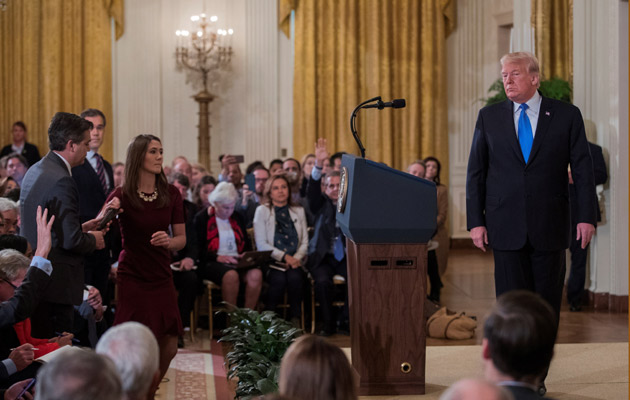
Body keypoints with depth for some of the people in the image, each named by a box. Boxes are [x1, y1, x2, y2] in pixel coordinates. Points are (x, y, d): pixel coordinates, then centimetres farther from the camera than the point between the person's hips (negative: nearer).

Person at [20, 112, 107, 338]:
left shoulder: (35, 171, 12)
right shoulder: (61, 181, -19)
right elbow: (71, 241, -22)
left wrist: (81, 228, 15)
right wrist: (93, 240, -2)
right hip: (56, 283, -10)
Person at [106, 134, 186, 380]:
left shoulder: (171, 194, 1)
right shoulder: (122, 196, -9)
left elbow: (181, 239, 4)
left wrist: (168, 241, -18)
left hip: (162, 277, 4)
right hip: (132, 279, -4)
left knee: (169, 348, 4)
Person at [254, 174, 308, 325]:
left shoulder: (299, 211, 17)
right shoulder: (262, 211, 6)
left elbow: (305, 242, 12)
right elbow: (261, 244, -3)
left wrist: (296, 258, -8)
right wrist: (284, 256, -12)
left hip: (294, 262, 2)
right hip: (272, 261, -2)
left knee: (295, 277, -31)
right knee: (279, 279, -33)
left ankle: (295, 319, -22)